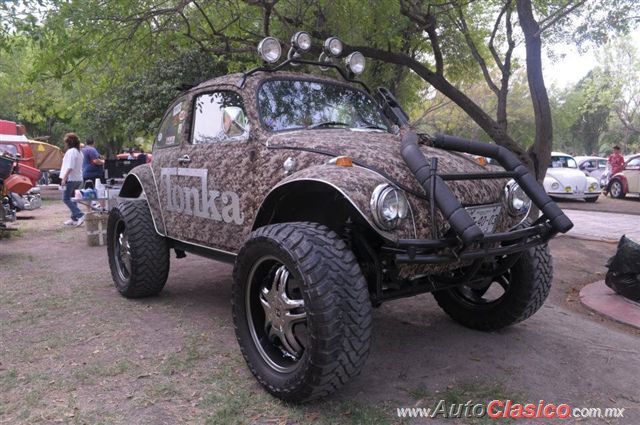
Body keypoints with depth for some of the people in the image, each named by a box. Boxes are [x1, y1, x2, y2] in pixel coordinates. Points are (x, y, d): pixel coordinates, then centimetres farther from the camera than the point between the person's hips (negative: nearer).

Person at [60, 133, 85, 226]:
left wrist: (64, 178, -20)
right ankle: (74, 219, 15)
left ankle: (80, 215, -17)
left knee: (66, 198, -6)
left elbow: (70, 167, -21)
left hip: (71, 179, -9)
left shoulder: (71, 151, -13)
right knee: (72, 199, 14)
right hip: (78, 179, 9)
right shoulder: (79, 152, 16)